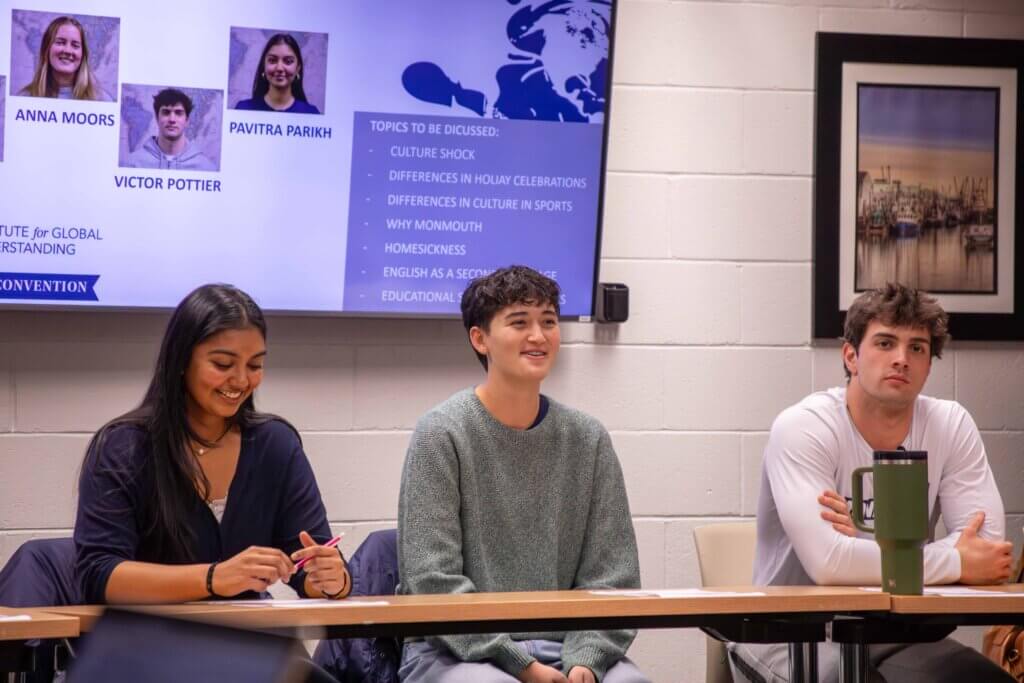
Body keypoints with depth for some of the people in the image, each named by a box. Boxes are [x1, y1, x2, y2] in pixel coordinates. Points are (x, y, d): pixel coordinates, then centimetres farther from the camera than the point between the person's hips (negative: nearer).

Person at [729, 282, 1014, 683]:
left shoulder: (952, 427, 0)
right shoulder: (802, 427, -14)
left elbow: (988, 546, -8)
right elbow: (828, 562, -27)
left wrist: (871, 555, -20)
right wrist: (958, 563, -17)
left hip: (892, 637, 5)